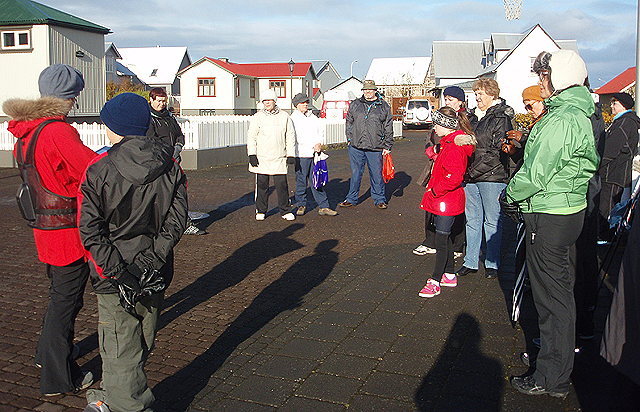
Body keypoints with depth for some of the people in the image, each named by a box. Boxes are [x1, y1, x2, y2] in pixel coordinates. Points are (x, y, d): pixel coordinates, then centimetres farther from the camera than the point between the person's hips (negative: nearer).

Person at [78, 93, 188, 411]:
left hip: (115, 277, -5)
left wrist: (114, 269, -14)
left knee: (120, 348, 8)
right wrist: (154, 256, -8)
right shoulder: (170, 167, -1)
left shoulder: (99, 170, -12)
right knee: (142, 342, 20)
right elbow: (177, 219, -6)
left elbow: (90, 231, -15)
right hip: (155, 275, 5)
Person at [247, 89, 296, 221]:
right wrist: (252, 155, -4)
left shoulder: (284, 117, 6)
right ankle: (260, 211, 18)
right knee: (262, 184, 5)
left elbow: (290, 136, 8)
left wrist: (291, 155, 2)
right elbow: (251, 137, 5)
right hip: (262, 158, 0)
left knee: (282, 184, -1)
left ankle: (286, 211, 11)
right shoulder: (257, 117, 3)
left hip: (279, 158, 0)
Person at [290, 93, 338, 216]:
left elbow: (321, 130, 17)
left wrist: (319, 143, -2)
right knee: (301, 181, 1)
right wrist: (313, 145, -13)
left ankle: (323, 206, 6)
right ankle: (301, 205, 16)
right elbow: (298, 137, -11)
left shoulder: (313, 117, 18)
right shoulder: (293, 119, -2)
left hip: (314, 154, 5)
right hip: (301, 154, -5)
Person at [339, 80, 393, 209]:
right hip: (356, 146, 2)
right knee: (355, 173, 8)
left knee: (376, 174, 3)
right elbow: (349, 122, 18)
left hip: (375, 148, -1)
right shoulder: (355, 105, 10)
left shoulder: (384, 106, 6)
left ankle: (379, 199, 17)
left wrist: (387, 146, 2)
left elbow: (388, 128, 7)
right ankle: (351, 199, 19)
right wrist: (349, 139, 9)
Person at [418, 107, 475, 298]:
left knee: (442, 239, -6)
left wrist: (435, 191, -20)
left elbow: (454, 177, -28)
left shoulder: (454, 148, -20)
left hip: (447, 201, -11)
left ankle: (435, 282, 0)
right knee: (445, 237, 17)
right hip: (443, 201, 11)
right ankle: (449, 275, 28)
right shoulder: (448, 143, 13)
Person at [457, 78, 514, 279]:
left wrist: (474, 171, -16)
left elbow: (498, 152, -14)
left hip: (492, 178, -7)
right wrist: (465, 170, 10)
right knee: (472, 219, 10)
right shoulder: (474, 116, 15)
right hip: (471, 178, 7)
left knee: (492, 221, 3)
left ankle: (492, 263, 14)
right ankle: (471, 262, 18)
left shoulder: (501, 119, -8)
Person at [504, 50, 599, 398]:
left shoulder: (560, 120, -22)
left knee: (552, 297, 0)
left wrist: (510, 195, -5)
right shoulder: (581, 115, 11)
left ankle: (552, 379, 12)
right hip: (572, 209, 10)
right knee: (562, 290, 21)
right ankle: (561, 358, 39)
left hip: (549, 217, -10)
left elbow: (535, 175, -23)